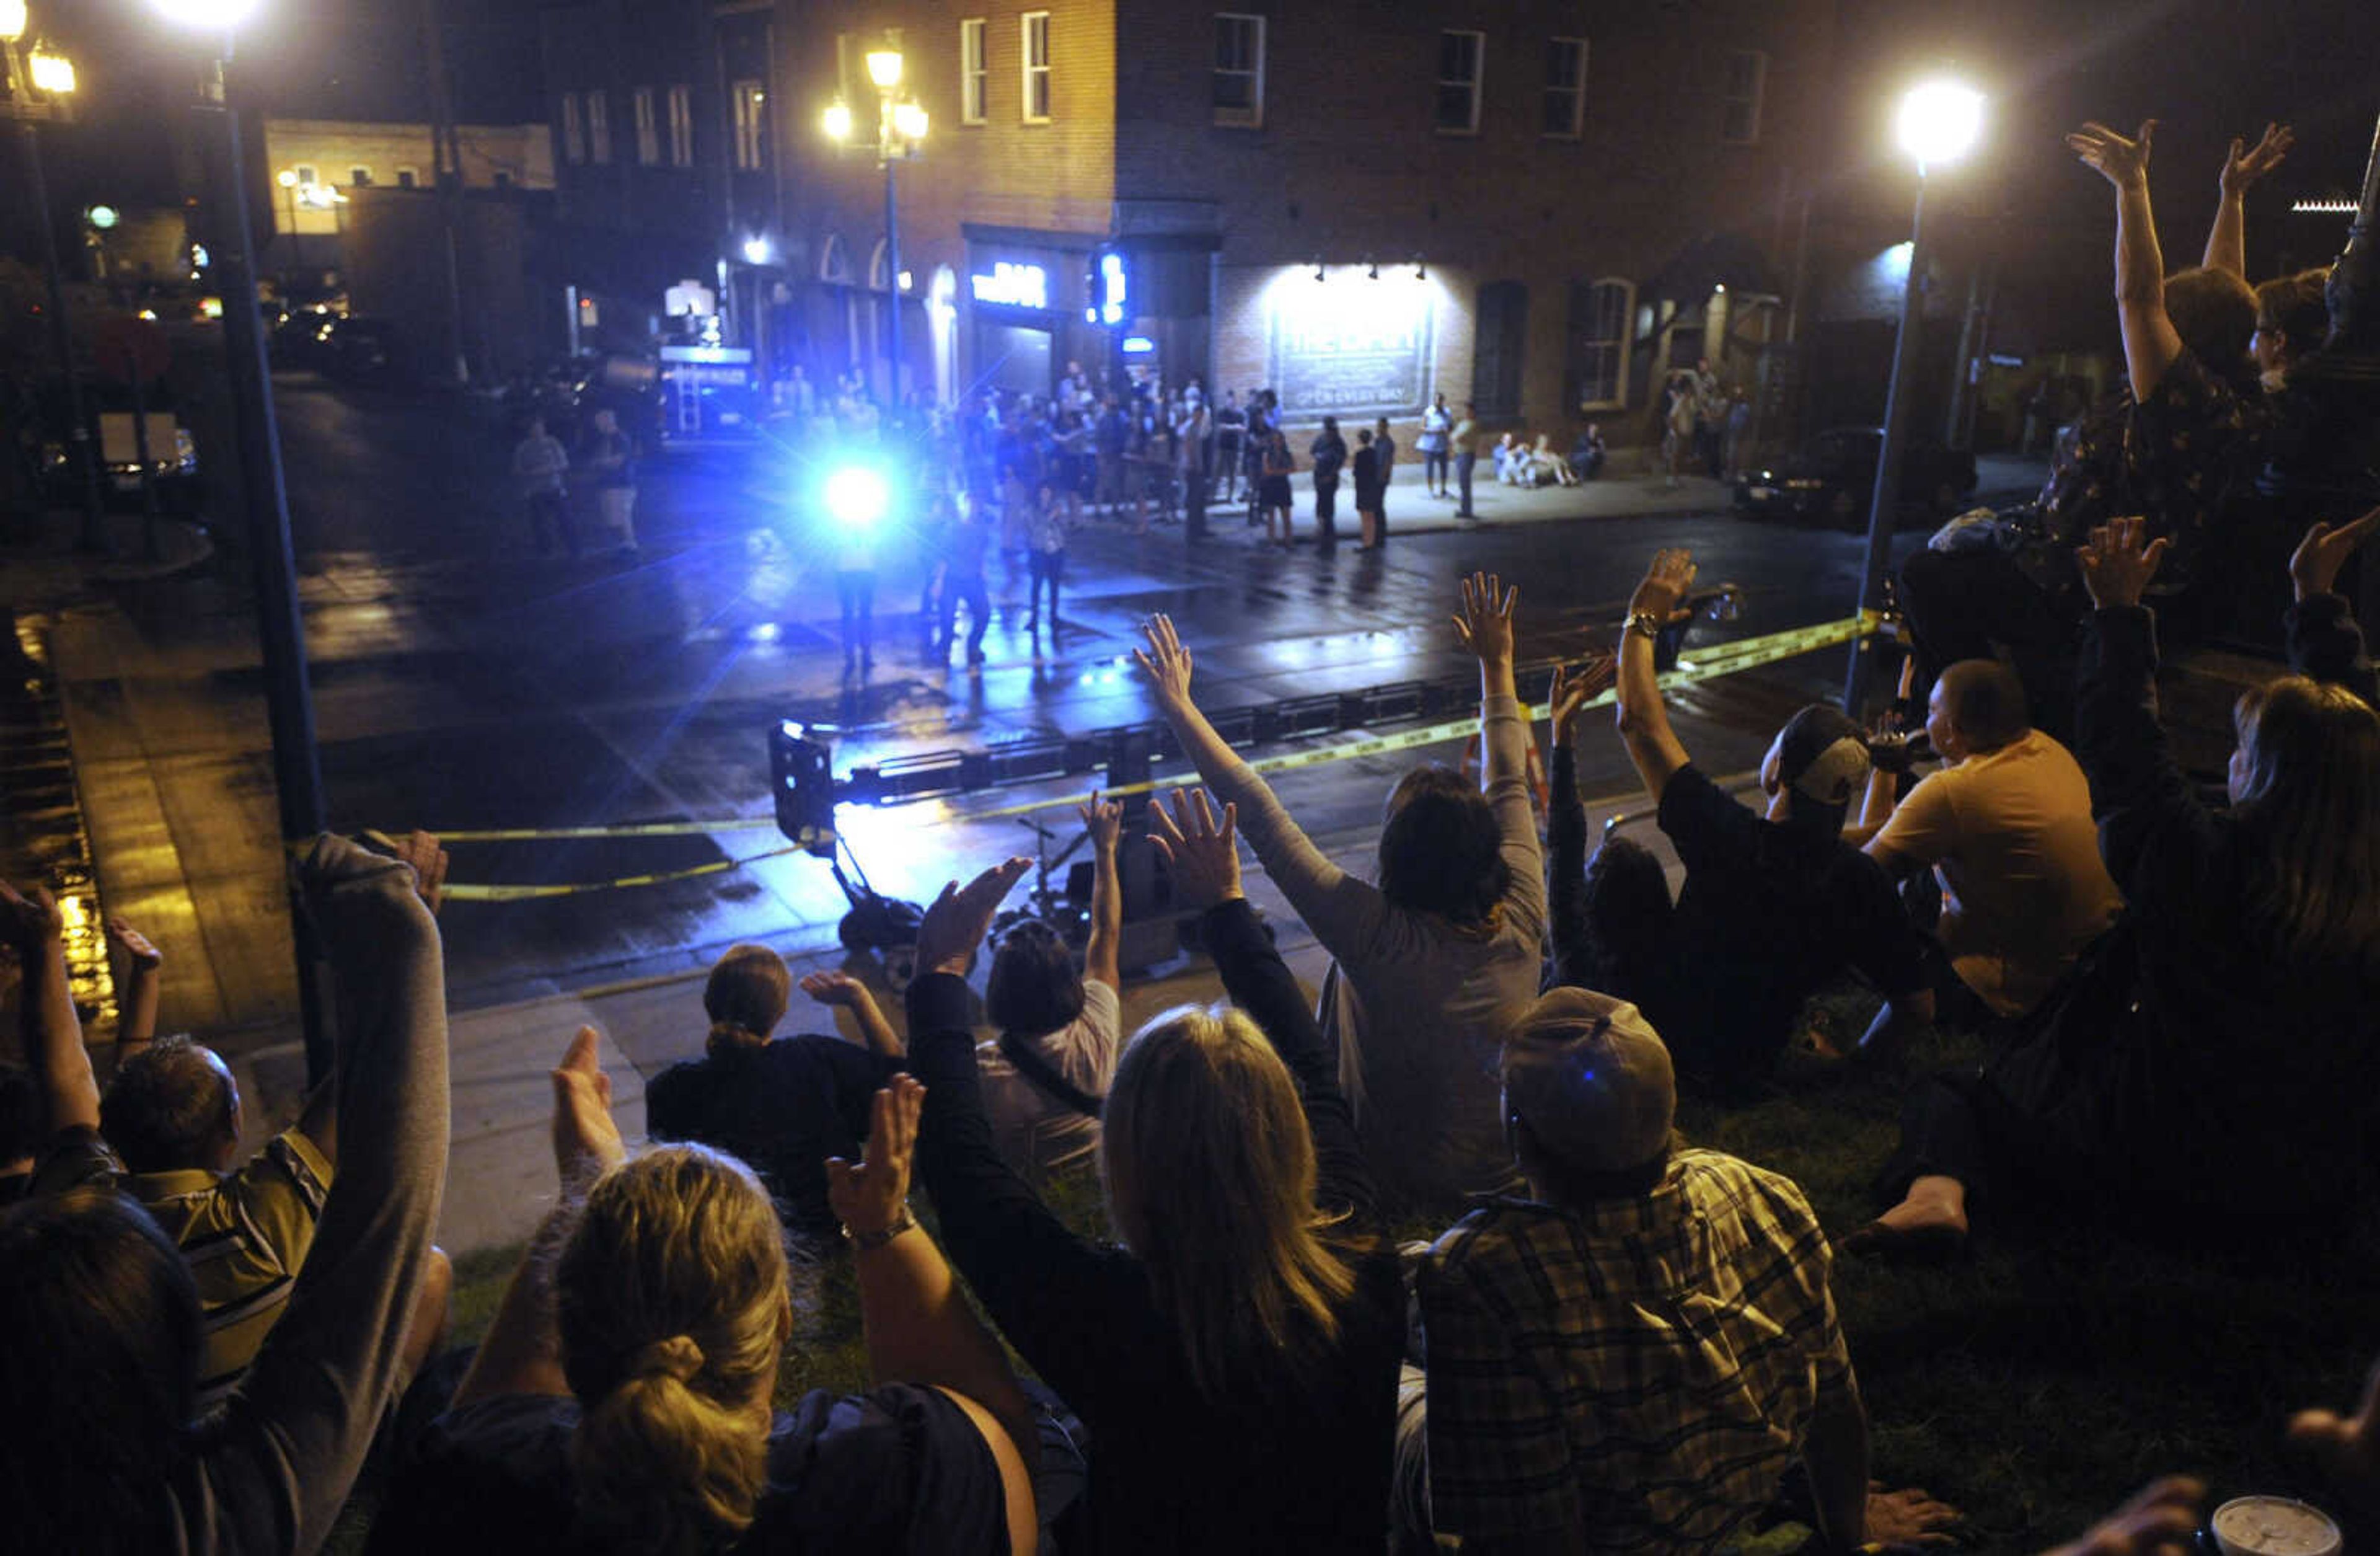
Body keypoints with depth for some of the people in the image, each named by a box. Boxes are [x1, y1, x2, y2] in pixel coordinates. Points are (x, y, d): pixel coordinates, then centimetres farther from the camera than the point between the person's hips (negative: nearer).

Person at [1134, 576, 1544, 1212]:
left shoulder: (1377, 936, -30)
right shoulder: (1519, 921, -17)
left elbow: (1261, 818, -25)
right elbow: (1511, 785, -2)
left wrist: (1179, 706, -17)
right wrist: (1496, 663, 10)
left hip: (1407, 1193, -4)